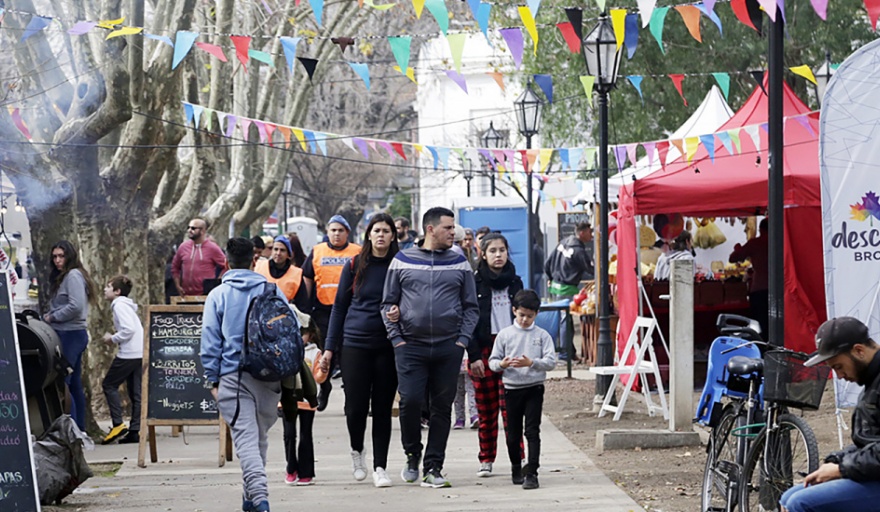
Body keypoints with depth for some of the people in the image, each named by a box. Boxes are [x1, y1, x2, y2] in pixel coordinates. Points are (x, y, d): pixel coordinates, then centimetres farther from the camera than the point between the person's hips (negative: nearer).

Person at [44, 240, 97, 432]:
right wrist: (50, 316, 1)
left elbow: (76, 306, -22)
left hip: (71, 334, -10)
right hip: (70, 334, 10)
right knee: (74, 384, 13)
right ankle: (80, 429, 18)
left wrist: (52, 317, -12)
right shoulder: (61, 277, 17)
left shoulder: (73, 276, -12)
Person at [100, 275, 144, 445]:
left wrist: (112, 339, -8)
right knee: (136, 393, 7)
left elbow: (129, 329, -20)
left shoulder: (119, 305, -9)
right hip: (140, 353, 9)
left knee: (109, 385, 3)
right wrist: (114, 338, 12)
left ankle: (118, 424, -3)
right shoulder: (126, 305, 20)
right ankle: (135, 430, 6)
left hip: (129, 354, -9)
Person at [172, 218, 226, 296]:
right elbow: (175, 267, 19)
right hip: (186, 295, 4)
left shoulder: (212, 248, -3)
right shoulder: (183, 247, 9)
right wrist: (178, 286, 10)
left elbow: (225, 267, -1)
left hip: (205, 295, -4)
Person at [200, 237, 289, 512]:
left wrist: (213, 380, 7)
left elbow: (210, 341, 1)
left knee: (246, 438, -8)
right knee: (260, 436, 17)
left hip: (233, 376, -3)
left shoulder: (217, 296, 2)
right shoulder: (273, 291, 8)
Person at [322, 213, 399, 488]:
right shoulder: (355, 266, 4)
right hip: (356, 342, 0)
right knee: (356, 406, -2)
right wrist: (329, 347, 5)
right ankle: (357, 450, 26)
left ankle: (380, 467, 9)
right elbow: (339, 306, 8)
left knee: (383, 408, 3)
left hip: (388, 346, 0)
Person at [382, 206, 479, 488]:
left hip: (448, 348, 2)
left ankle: (433, 468, 8)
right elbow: (388, 303, 8)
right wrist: (397, 338, -2)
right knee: (410, 401, -12)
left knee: (442, 407, 2)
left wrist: (462, 340, -1)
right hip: (411, 346, -2)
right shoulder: (403, 261, 5)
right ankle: (412, 455, 11)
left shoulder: (459, 263, 9)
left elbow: (471, 306, 11)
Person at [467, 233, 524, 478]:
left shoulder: (515, 282, 11)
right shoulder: (475, 283, 2)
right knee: (486, 409, 2)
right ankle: (486, 460, 11)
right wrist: (474, 356, -9)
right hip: (483, 350, -1)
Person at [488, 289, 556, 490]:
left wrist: (531, 363, -22)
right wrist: (502, 364, -17)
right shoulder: (504, 334, 5)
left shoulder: (542, 335, 2)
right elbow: (493, 361, 5)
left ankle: (531, 473, -10)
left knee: (532, 431, -8)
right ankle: (516, 469, 28)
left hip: (534, 388, -2)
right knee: (513, 433, 10)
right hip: (512, 389, 2)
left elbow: (551, 361, -6)